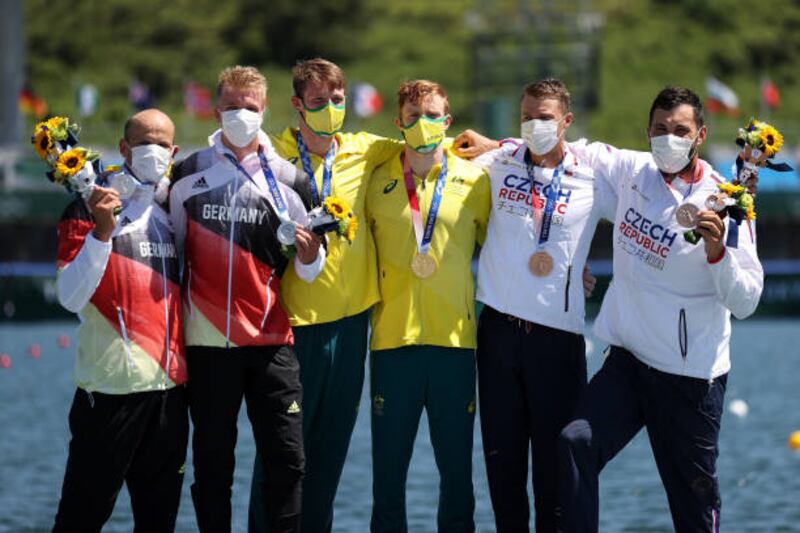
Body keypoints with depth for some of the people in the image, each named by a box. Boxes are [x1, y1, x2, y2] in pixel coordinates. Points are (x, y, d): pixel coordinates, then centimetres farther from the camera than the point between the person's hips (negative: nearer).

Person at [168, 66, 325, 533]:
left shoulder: (286, 178, 7)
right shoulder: (190, 174, 6)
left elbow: (309, 272, 6)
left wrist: (310, 255, -15)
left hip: (271, 340, 0)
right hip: (208, 339, 0)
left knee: (287, 458, -4)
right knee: (213, 462, 5)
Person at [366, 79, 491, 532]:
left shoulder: (474, 181, 5)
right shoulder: (377, 183, 7)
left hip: (455, 337, 0)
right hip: (393, 338, 0)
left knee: (456, 464, 3)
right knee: (389, 465, 3)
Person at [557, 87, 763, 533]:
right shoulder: (632, 170, 3)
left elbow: (745, 302, -14)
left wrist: (717, 252, -31)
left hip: (691, 378, -4)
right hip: (627, 361, 4)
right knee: (575, 444, -19)